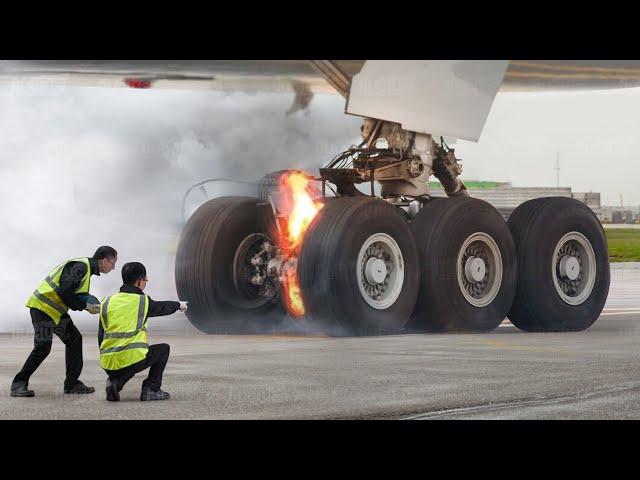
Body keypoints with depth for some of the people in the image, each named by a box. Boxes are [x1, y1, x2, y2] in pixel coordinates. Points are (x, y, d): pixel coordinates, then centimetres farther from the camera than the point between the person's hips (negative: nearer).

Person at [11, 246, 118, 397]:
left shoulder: (86, 267, 13)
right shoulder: (80, 267, -20)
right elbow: (64, 292, -26)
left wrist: (88, 304, -1)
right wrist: (84, 306, -15)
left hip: (56, 310, 11)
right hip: (43, 307, -11)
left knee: (74, 339, 8)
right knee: (43, 347, -14)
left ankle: (72, 383, 12)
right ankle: (19, 384, -5)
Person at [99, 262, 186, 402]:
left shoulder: (107, 302, 10)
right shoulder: (143, 301, 2)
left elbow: (101, 336, 13)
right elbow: (163, 307, 23)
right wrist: (179, 305, 45)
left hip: (108, 365, 5)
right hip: (133, 360, -5)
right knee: (163, 349, 21)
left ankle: (115, 381, 8)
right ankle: (151, 389, 13)